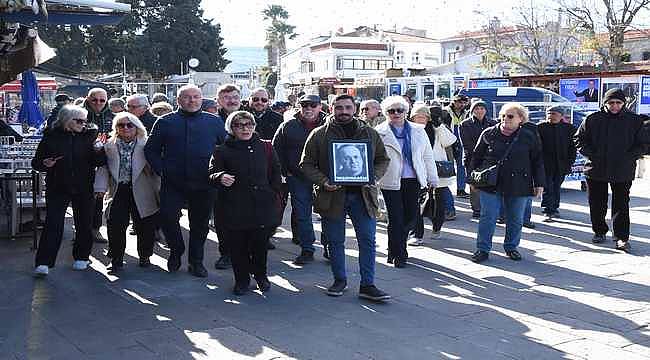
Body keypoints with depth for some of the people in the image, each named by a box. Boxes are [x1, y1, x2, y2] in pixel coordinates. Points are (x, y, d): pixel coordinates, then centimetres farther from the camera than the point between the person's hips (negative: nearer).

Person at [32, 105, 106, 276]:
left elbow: (96, 159, 1)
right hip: (57, 187, -2)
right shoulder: (51, 137, 0)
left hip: (83, 188, 2)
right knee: (53, 224, -7)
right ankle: (43, 262, -4)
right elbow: (36, 162, 4)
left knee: (84, 223, 9)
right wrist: (44, 164, -17)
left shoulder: (87, 137, 4)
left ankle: (81, 257, 26)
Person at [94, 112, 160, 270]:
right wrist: (101, 187, -9)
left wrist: (158, 190, -4)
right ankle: (116, 258, 14)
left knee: (145, 227, 6)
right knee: (116, 227, -1)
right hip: (117, 192, 1)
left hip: (142, 194, -1)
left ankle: (144, 256, 26)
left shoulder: (146, 145, 1)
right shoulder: (109, 146, 7)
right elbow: (103, 168, 4)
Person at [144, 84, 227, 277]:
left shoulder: (214, 122, 5)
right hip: (173, 183, 0)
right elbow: (150, 149, 8)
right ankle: (176, 251, 19)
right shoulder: (165, 122, 4)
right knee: (168, 218, -8)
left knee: (200, 223, 9)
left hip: (204, 185, 1)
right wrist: (161, 170, -2)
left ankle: (196, 261, 25)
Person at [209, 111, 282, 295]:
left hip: (262, 206, 1)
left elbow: (275, 173, 14)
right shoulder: (222, 151, 3)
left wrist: (273, 195, 6)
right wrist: (220, 178, -24)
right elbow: (212, 174, -2)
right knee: (237, 246, 3)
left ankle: (261, 275, 29)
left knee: (260, 244, 6)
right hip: (234, 209, -1)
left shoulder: (265, 147, 9)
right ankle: (241, 279, 21)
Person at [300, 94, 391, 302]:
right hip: (333, 195, -1)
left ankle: (367, 285, 8)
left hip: (362, 195, 1)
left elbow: (383, 160, 15)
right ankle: (339, 280, 25)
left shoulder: (370, 134, 7)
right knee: (335, 241, 9)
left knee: (367, 240, 0)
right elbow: (306, 164, 2)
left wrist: (373, 178, -4)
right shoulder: (319, 135, 1)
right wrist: (323, 181, -14)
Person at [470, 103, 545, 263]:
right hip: (490, 183, -1)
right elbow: (476, 157, 10)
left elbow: (538, 161, 8)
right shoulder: (489, 134, 2)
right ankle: (483, 249, 9)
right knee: (488, 218, -1)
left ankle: (511, 247, 27)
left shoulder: (529, 137, 2)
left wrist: (539, 183, 6)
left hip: (518, 185, 1)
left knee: (515, 219, 10)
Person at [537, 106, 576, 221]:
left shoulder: (569, 128, 7)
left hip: (561, 165, 3)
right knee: (547, 189, -7)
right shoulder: (540, 127, 0)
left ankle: (554, 209, 24)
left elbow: (572, 147, 10)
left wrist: (569, 162, 2)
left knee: (556, 188, 13)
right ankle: (547, 212, -8)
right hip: (545, 165, -3)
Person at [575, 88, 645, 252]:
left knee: (621, 205, -2)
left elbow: (642, 143, 4)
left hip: (623, 172, -2)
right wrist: (591, 154, -4)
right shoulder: (592, 119, 2)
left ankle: (621, 237, 1)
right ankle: (599, 231, 26)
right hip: (595, 170, 2)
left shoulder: (635, 120, 1)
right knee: (596, 204, 10)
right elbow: (579, 139, 8)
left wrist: (629, 157, -9)